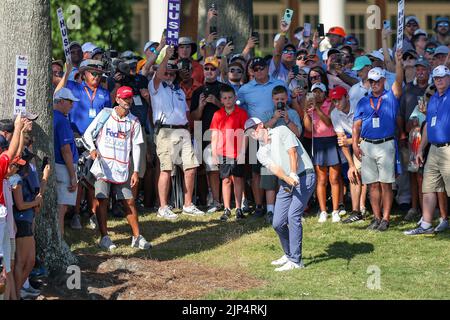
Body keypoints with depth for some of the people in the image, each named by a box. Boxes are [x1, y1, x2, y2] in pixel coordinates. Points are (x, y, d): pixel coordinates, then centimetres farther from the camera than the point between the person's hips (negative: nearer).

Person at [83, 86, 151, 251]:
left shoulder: (134, 121, 7)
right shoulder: (105, 114, 2)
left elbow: (136, 146, 7)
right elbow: (88, 133, 5)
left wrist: (136, 171, 0)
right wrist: (92, 149, -14)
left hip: (122, 167, 2)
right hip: (103, 164, -2)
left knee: (129, 201, 4)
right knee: (102, 199, -8)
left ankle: (137, 236, 11)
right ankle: (104, 237, -3)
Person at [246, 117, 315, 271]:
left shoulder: (281, 131, -1)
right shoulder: (262, 153, 12)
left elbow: (292, 152, -13)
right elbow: (274, 168, -6)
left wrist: (293, 175, -26)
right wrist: (287, 179, -27)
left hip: (304, 177, -7)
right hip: (286, 183, 7)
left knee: (293, 215, -18)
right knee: (278, 223, 2)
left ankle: (295, 261, -16)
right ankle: (289, 254, 26)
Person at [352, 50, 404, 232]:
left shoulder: (391, 97, 5)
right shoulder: (364, 102, 14)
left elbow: (399, 81, -13)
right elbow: (357, 124, 11)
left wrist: (398, 62, -27)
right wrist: (355, 144, -2)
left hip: (386, 144, -3)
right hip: (367, 146, 3)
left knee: (386, 184, -4)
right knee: (373, 185, 6)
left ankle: (386, 219, -1)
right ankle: (376, 218, 11)